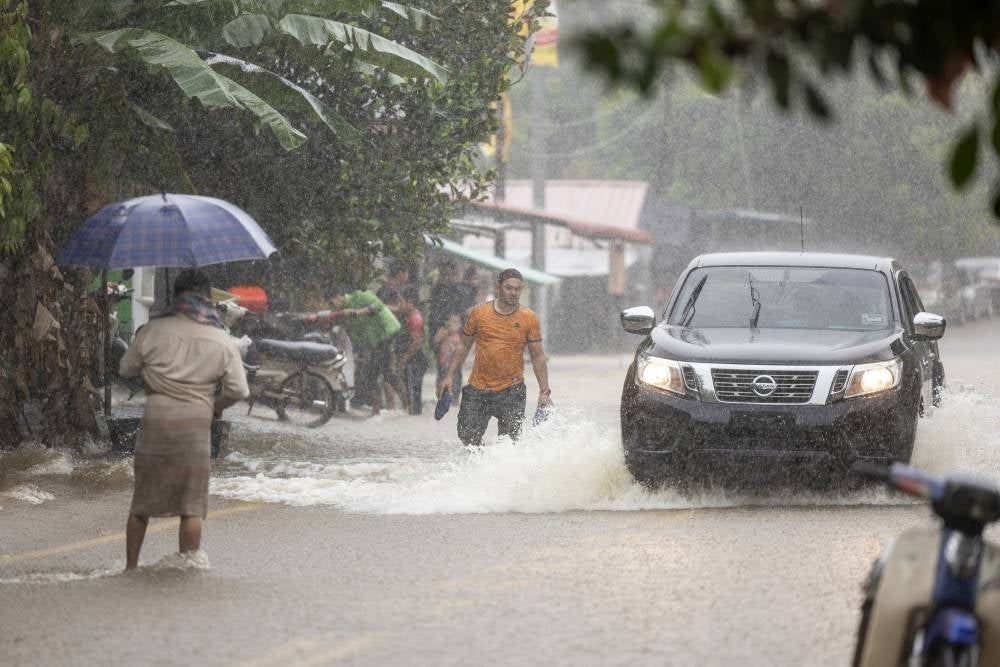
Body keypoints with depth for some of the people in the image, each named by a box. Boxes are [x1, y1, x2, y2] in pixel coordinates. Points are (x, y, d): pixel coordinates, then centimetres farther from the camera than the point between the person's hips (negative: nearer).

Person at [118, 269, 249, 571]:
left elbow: (126, 369, 12)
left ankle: (131, 566, 17)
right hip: (196, 424, -1)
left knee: (141, 502, 12)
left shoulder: (152, 332, -1)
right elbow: (239, 390, 4)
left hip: (156, 421, 1)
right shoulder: (222, 341, 1)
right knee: (191, 506, 4)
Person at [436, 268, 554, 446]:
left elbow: (538, 356, 3)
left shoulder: (529, 318, -2)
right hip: (478, 389, 1)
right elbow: (464, 346, 10)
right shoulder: (479, 313, -1)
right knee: (468, 436, -2)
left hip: (511, 390, -1)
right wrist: (449, 377, 6)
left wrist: (544, 392, -3)